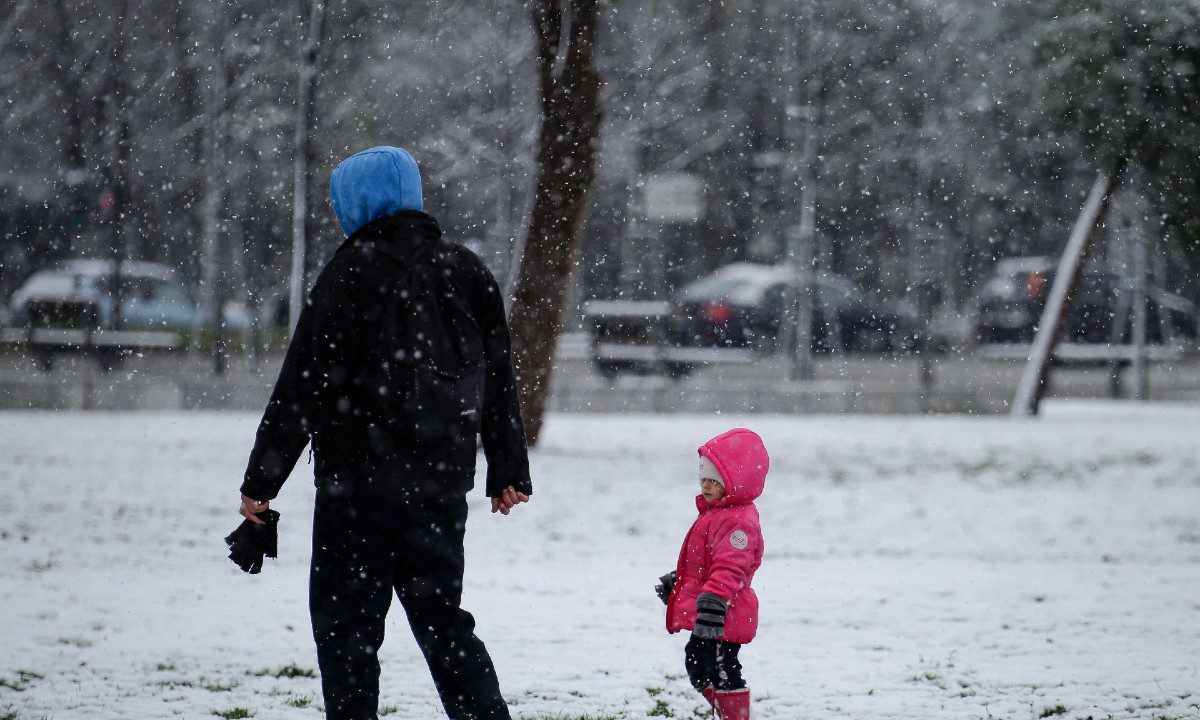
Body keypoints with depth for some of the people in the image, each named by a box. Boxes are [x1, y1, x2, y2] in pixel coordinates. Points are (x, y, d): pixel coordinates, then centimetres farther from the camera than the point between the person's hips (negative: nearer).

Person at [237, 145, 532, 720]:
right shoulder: (466, 271, 10)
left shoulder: (354, 270, -9)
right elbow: (499, 379, 16)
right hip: (443, 479, 6)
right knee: (442, 618, 15)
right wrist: (509, 473, 25)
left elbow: (304, 384, -11)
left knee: (345, 626, 0)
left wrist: (261, 480, -7)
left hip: (360, 481, -6)